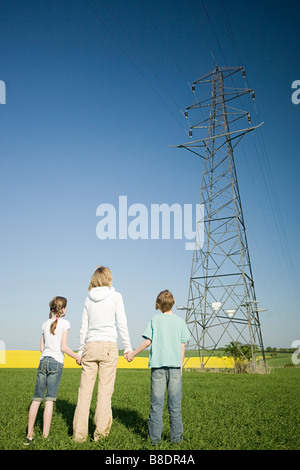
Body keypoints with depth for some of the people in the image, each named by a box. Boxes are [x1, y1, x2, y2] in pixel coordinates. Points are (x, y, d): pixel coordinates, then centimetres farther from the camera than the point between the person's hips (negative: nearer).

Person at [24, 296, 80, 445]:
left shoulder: (45, 324, 14)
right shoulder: (64, 323, -3)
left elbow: (42, 348, 15)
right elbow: (63, 347, -9)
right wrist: (78, 358, 2)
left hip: (43, 361, 5)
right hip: (56, 362, -5)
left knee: (37, 398, 8)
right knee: (49, 399, -2)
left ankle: (29, 435, 14)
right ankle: (45, 436, 2)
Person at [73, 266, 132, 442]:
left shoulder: (89, 299, 10)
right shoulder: (115, 296, 0)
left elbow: (83, 328, 11)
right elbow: (122, 324, -3)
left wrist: (80, 351, 18)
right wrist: (128, 347, 3)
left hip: (90, 346, 4)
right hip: (108, 346, -3)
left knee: (85, 390, 6)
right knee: (105, 390, 2)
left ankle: (79, 434, 12)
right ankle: (100, 431, 5)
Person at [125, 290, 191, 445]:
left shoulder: (155, 319, -1)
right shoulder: (180, 321, 3)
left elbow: (148, 341, -3)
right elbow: (182, 346, 4)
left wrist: (132, 354, 9)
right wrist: (180, 366, 13)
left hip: (158, 365, -1)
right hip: (175, 365, 1)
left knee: (156, 403, 6)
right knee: (174, 403, 8)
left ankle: (155, 437, 10)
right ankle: (176, 437, 13)